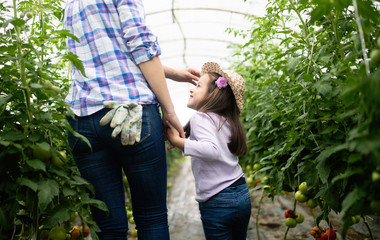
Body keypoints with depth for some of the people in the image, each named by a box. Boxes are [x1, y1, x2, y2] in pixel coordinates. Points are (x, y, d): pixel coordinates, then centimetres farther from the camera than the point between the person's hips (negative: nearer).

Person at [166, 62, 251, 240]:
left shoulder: (200, 117, -13)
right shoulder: (227, 120, 10)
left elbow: (212, 150, -28)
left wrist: (177, 141, -24)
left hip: (217, 202, -8)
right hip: (242, 195, 8)